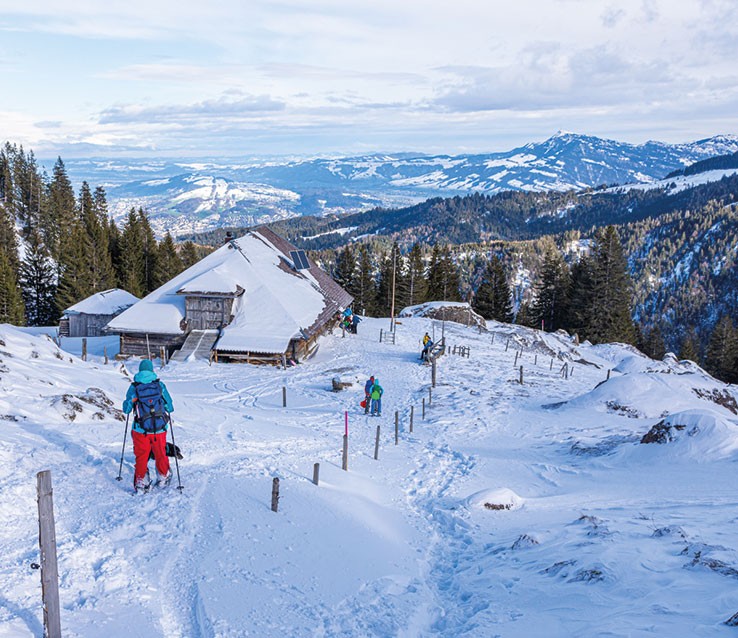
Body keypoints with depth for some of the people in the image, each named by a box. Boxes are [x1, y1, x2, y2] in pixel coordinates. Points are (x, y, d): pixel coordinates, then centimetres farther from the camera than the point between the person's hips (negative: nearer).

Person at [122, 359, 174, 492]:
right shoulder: (160, 385, -2)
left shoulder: (134, 387, -3)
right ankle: (163, 477, 34)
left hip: (141, 430, -1)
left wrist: (129, 403, 21)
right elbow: (170, 407, 4)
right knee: (161, 454, 18)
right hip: (159, 429, 1)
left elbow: (126, 410, 3)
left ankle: (141, 482, 14)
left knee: (141, 457, 12)